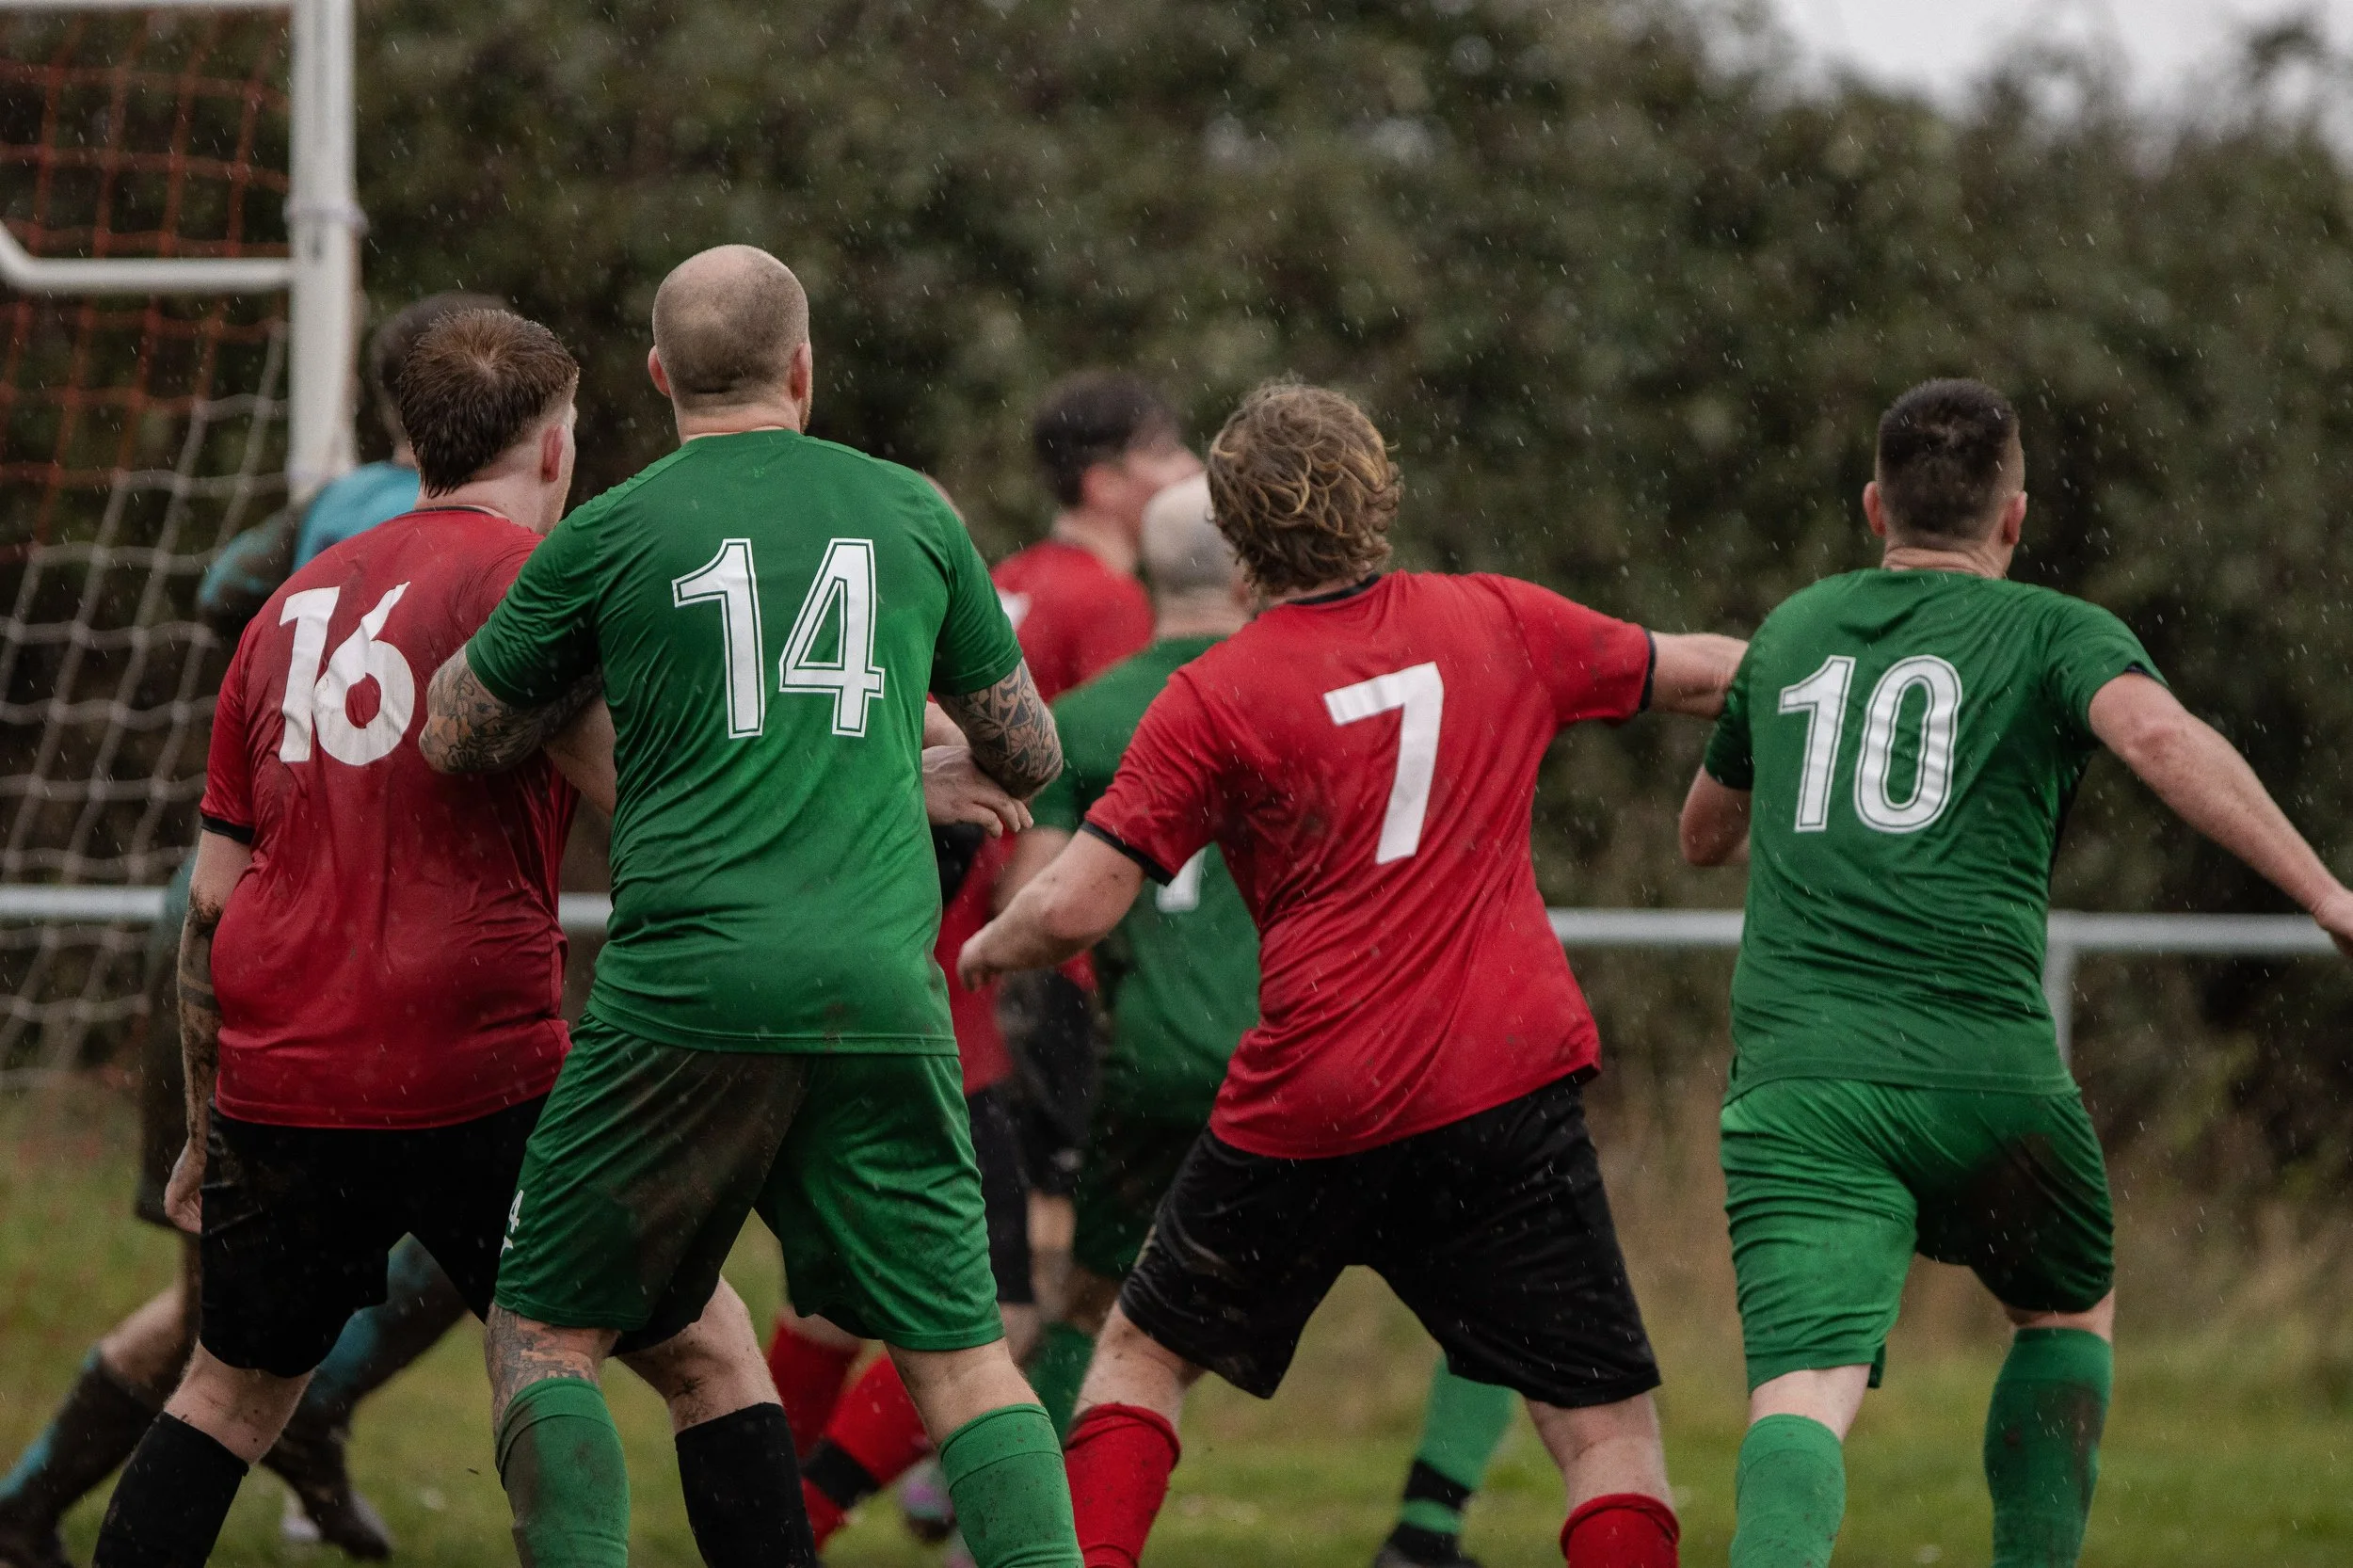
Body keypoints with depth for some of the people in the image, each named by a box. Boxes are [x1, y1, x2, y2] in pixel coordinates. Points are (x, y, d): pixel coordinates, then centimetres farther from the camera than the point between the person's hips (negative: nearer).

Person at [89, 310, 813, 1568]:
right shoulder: (530, 572, -3)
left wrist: (205, 1126, 25)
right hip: (482, 1084, -6)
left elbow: (213, 898, 17)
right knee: (707, 1357, 5)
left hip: (281, 1086, 6)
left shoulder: (298, 601, 16)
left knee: (232, 1392, 22)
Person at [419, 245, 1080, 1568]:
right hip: (882, 996, 2)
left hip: (684, 993, -2)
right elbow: (1030, 755, 21)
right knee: (962, 1351, 7)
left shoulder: (610, 538, 3)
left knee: (547, 1332, 10)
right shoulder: (914, 515, 11)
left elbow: (457, 739, 14)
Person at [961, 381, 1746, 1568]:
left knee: (1144, 1352, 20)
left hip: (1308, 1109, -1)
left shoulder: (1215, 697, -3)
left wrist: (986, 949, 15)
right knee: (1608, 1423, 2)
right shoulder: (1497, 623, 7)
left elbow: (1074, 909, -7)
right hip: (1509, 1081, 1)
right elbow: (1704, 673, 23)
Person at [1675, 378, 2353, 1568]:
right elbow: (2159, 737, -14)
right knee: (2070, 1314, 27)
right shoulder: (2054, 634, 9)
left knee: (1804, 1392, -14)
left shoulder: (1792, 634, 23)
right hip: (1983, 1062, -2)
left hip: (1795, 1072, 2)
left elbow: (1704, 835, 39)